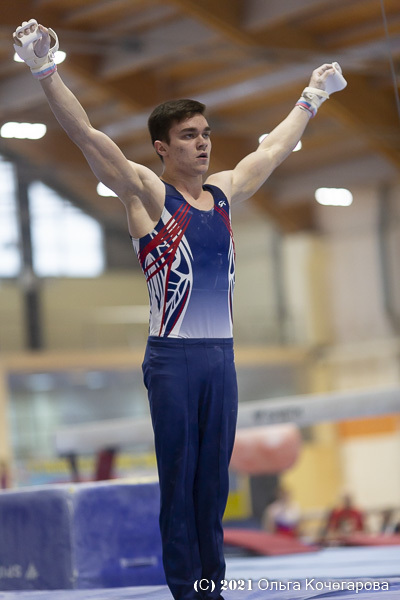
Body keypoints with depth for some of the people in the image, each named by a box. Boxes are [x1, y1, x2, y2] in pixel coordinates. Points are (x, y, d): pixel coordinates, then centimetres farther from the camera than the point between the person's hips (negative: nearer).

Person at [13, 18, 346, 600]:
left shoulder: (224, 191, 13)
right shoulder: (148, 193, -3)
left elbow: (274, 148, 30)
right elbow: (87, 135, -13)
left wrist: (311, 98, 41)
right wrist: (46, 71, -23)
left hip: (222, 354, 5)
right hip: (174, 357, -5)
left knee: (214, 478, 7)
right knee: (179, 478, -3)